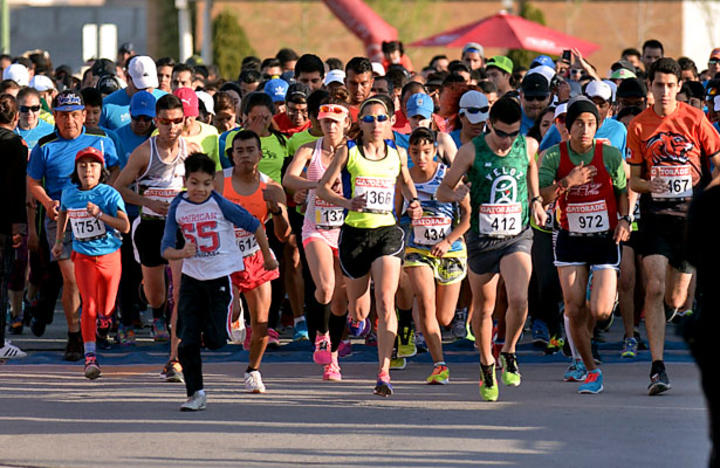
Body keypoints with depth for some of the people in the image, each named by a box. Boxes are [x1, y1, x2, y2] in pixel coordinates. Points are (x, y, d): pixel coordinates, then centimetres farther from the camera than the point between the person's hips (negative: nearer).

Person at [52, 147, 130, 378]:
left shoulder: (109, 195, -13)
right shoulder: (69, 192, 0)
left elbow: (125, 226, -20)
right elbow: (63, 212, 23)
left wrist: (100, 214, -30)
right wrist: (59, 241, 24)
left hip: (109, 255, -1)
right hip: (83, 257, 1)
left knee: (106, 308, 13)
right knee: (89, 305, -14)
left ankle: (103, 315, 52)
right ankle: (90, 356, -19)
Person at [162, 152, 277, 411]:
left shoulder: (221, 205, -13)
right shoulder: (177, 208, -4)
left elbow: (255, 226, -1)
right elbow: (166, 249, -5)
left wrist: (268, 258, 9)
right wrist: (181, 253, -28)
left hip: (221, 276, -3)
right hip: (192, 278, 3)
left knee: (214, 339, -7)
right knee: (188, 341, -4)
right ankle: (195, 394, 6)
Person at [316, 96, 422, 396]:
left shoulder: (397, 154, 7)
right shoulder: (348, 152, 0)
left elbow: (405, 182, 26)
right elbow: (323, 187, 0)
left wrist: (413, 203, 6)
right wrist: (346, 202, -18)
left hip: (387, 231, 0)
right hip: (355, 233, 0)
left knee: (385, 303, -15)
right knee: (357, 303, 10)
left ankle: (384, 372, -17)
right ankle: (356, 319, 51)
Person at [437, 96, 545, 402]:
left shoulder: (528, 146, -2)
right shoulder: (472, 151, -9)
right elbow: (442, 190, -2)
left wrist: (535, 199, 14)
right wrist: (455, 194, -25)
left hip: (517, 237, 0)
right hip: (482, 239, 0)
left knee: (519, 300, -20)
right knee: (484, 308, 11)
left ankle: (509, 353, 5)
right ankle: (487, 365, 33)